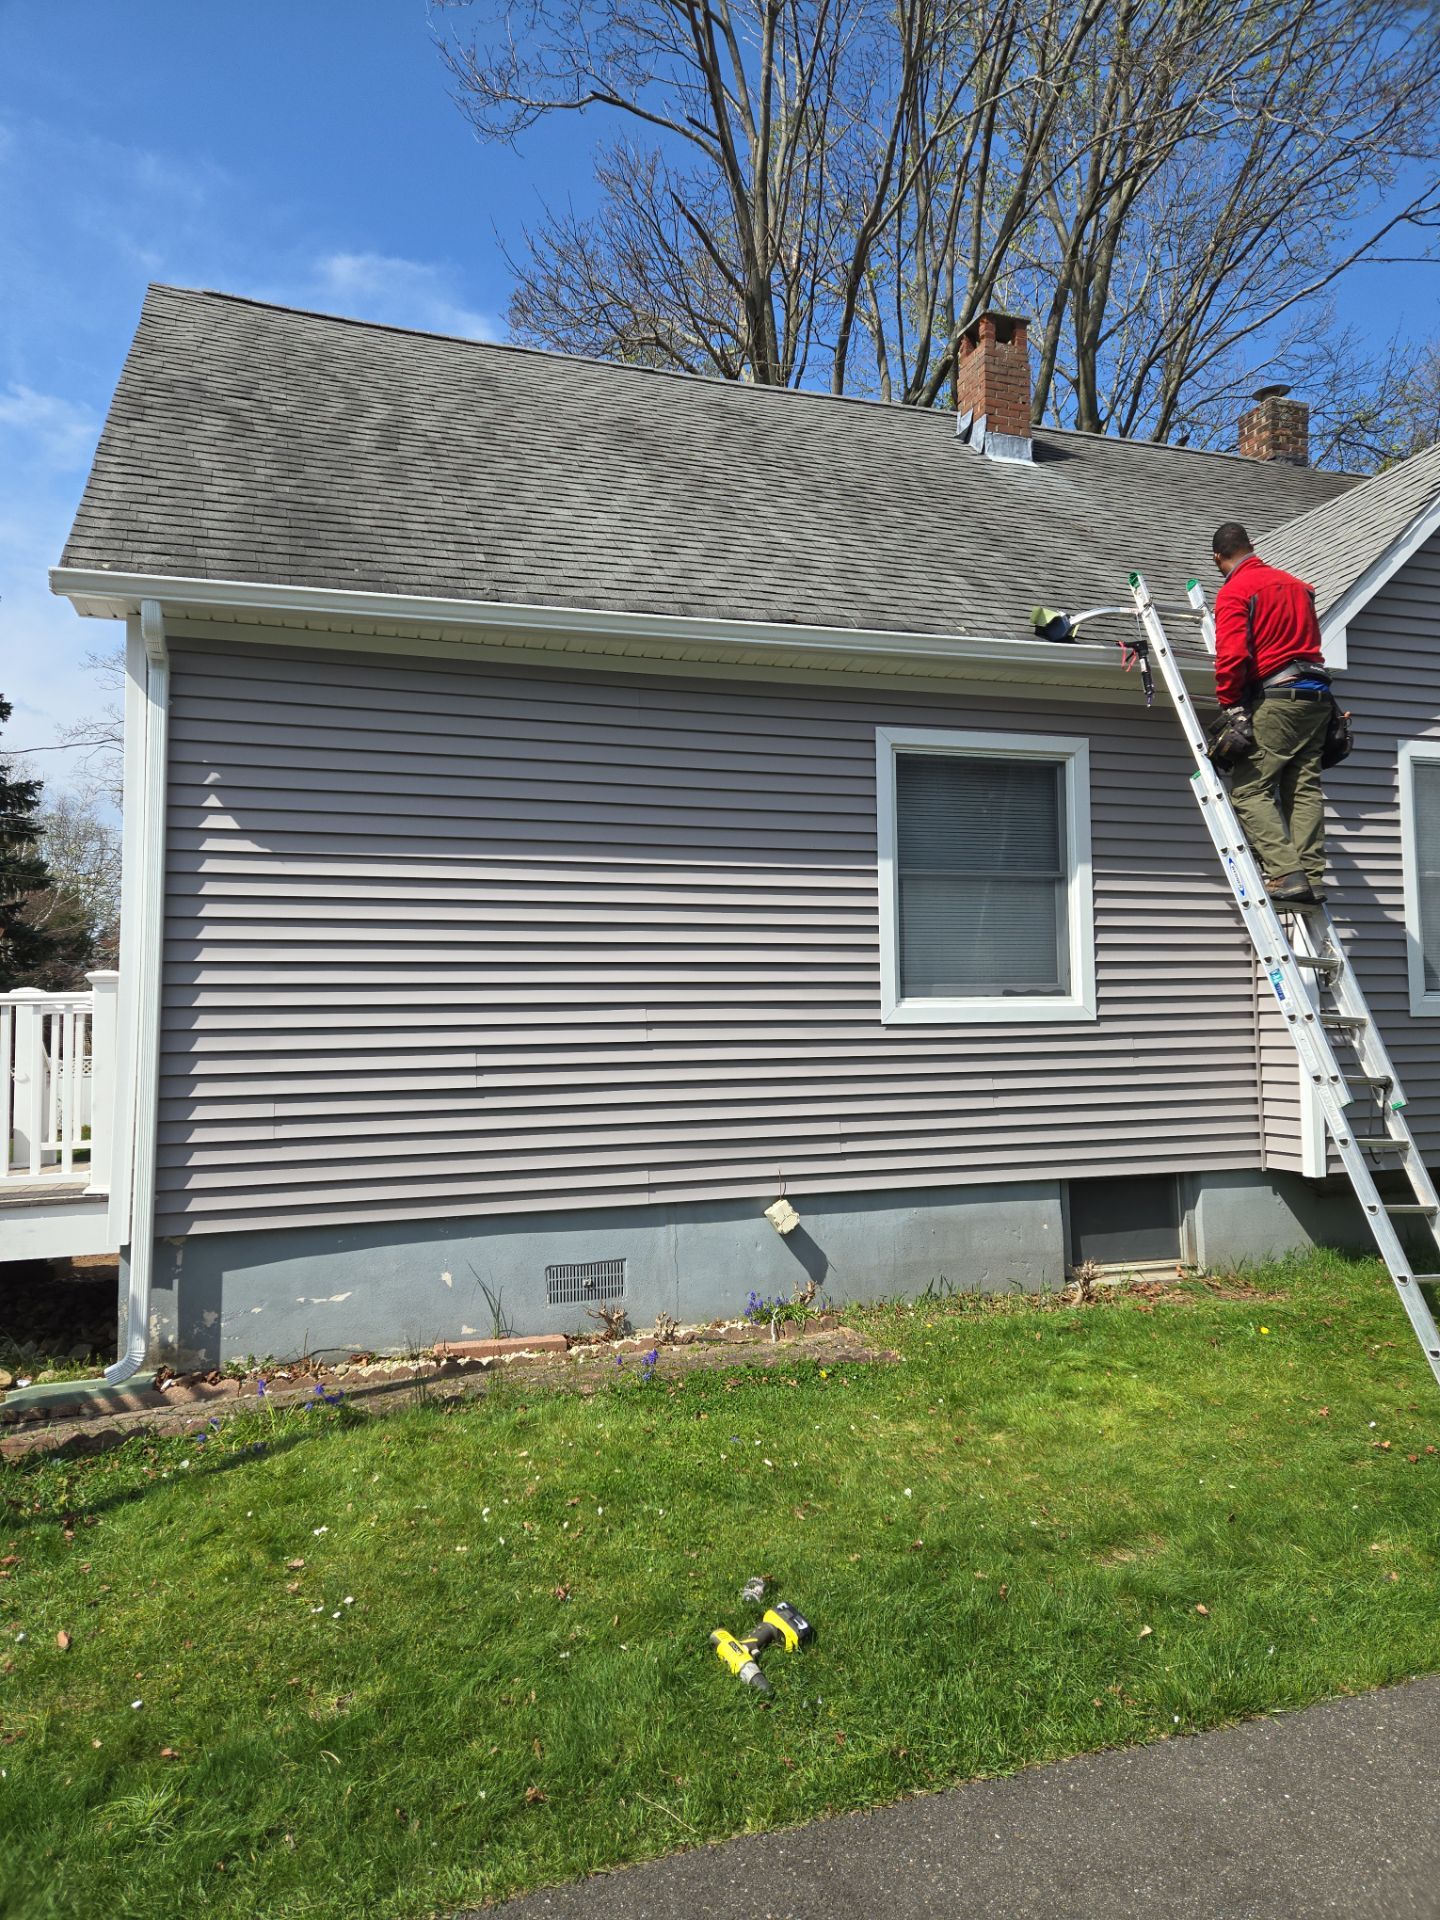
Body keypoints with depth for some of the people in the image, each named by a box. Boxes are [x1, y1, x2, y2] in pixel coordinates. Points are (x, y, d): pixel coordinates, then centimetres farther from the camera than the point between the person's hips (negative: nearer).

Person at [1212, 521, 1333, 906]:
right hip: (1317, 695, 8)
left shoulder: (1234, 592, -5)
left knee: (1250, 789, -5)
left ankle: (1286, 874, -16)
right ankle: (1312, 876, 3)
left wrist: (1230, 706, -13)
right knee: (1304, 788, 8)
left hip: (1277, 696, -8)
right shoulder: (1295, 583, 19)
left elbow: (1232, 654, -17)